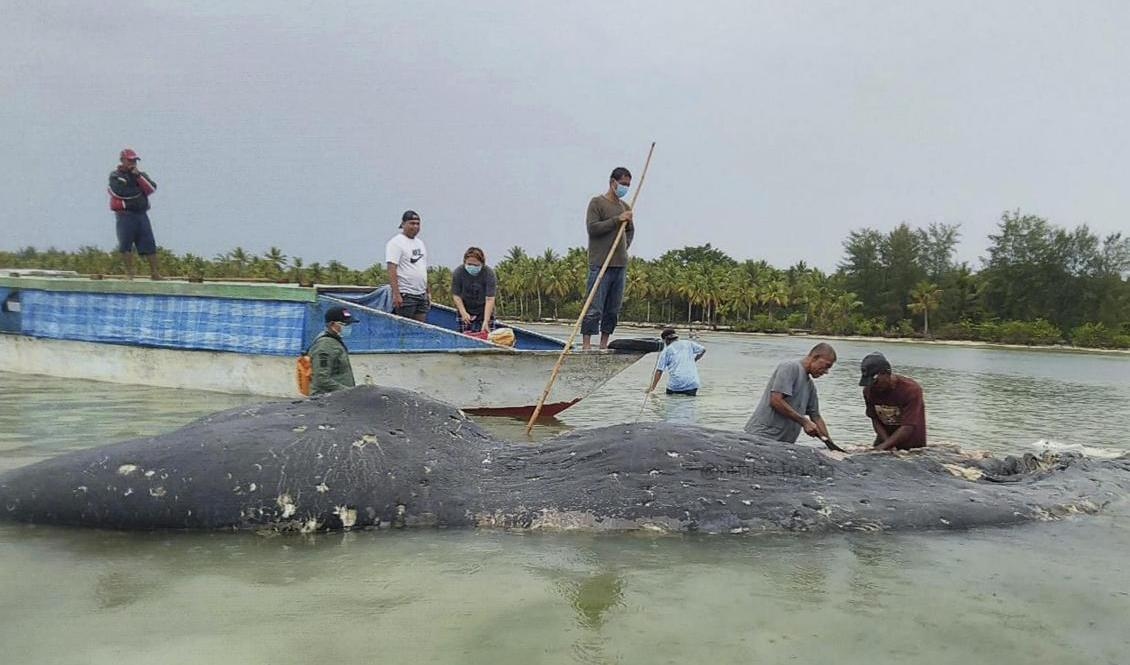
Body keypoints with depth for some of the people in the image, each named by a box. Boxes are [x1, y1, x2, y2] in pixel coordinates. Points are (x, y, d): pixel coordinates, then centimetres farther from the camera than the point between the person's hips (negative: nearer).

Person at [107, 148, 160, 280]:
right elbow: (121, 192, -14)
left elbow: (152, 188, -2)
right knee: (125, 245, -2)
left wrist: (138, 176, -9)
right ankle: (129, 273, 5)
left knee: (149, 243, -1)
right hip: (125, 215, -3)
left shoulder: (141, 174, 16)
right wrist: (139, 191, -2)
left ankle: (154, 272, 2)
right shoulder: (115, 176, 4)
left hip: (141, 214, 3)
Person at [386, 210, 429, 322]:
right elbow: (392, 270, -16)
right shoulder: (396, 242, -7)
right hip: (405, 295, -8)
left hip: (422, 295, 8)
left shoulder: (420, 243, 18)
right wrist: (396, 294, -23)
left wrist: (428, 292, 19)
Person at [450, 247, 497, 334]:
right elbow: (456, 295, -10)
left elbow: (490, 299, -24)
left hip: (484, 311, -1)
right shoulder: (457, 272, -15)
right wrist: (463, 313, -23)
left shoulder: (489, 273, -21)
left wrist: (486, 321, -32)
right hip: (465, 310, 1)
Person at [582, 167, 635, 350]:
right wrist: (617, 220, -17)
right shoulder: (597, 202, -1)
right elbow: (592, 227, -13)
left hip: (620, 264, 7)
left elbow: (631, 230, 29)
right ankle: (586, 345, -7)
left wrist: (624, 247, 12)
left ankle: (604, 345, 14)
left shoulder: (625, 206, 17)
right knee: (594, 307, -9)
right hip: (600, 264, -7)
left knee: (613, 309, 7)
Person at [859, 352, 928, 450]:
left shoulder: (911, 389, -24)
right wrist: (889, 445, -19)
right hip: (885, 437, 4)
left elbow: (908, 427, -27)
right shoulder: (869, 390, -9)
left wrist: (883, 446, -32)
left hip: (911, 444, -4)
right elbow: (875, 420, -6)